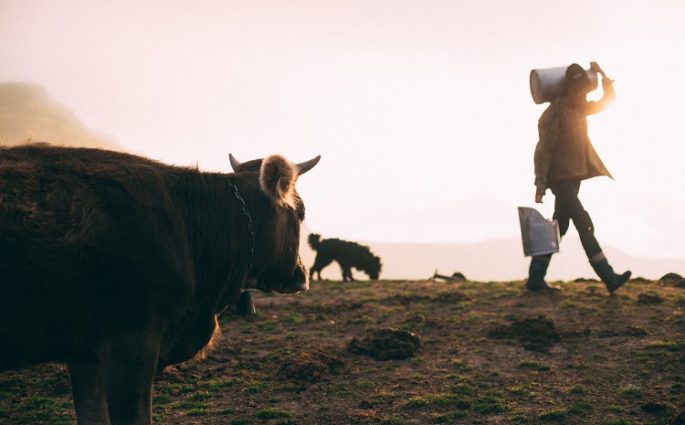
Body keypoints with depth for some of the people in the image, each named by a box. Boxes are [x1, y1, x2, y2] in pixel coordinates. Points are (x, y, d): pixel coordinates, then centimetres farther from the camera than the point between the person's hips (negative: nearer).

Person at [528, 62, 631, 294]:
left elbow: (607, 101, 23)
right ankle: (608, 277, -15)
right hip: (560, 178, -9)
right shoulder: (554, 113, -13)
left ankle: (535, 279, 14)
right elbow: (543, 149, -16)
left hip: (574, 177, 9)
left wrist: (602, 75, 8)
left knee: (559, 228, 9)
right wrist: (540, 184, -18)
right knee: (585, 225, -13)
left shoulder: (579, 109, 12)